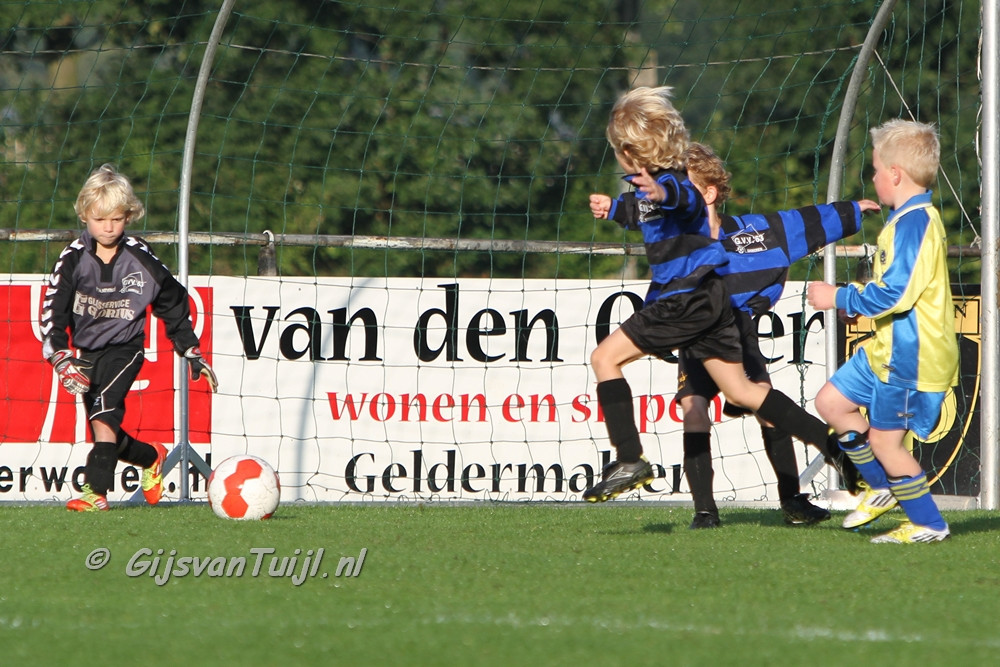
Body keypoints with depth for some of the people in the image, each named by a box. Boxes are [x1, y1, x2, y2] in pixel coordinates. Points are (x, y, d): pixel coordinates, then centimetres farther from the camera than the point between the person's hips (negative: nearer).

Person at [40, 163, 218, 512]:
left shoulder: (140, 260, -6)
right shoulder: (74, 259, -6)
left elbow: (174, 305, 8)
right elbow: (51, 312, -9)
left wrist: (193, 355, 12)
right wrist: (61, 357, -24)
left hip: (124, 349, -3)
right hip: (85, 351, 3)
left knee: (103, 415, -25)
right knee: (106, 435, 8)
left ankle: (95, 492, -28)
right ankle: (152, 457, 37)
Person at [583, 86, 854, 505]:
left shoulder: (670, 181, -18)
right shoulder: (651, 184, 12)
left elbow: (689, 199, -43)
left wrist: (665, 194, -64)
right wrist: (614, 209, 50)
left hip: (689, 296, -10)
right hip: (709, 297, 10)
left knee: (605, 358, -7)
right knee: (740, 392, 13)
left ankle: (630, 461, -14)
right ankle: (831, 442, 11)